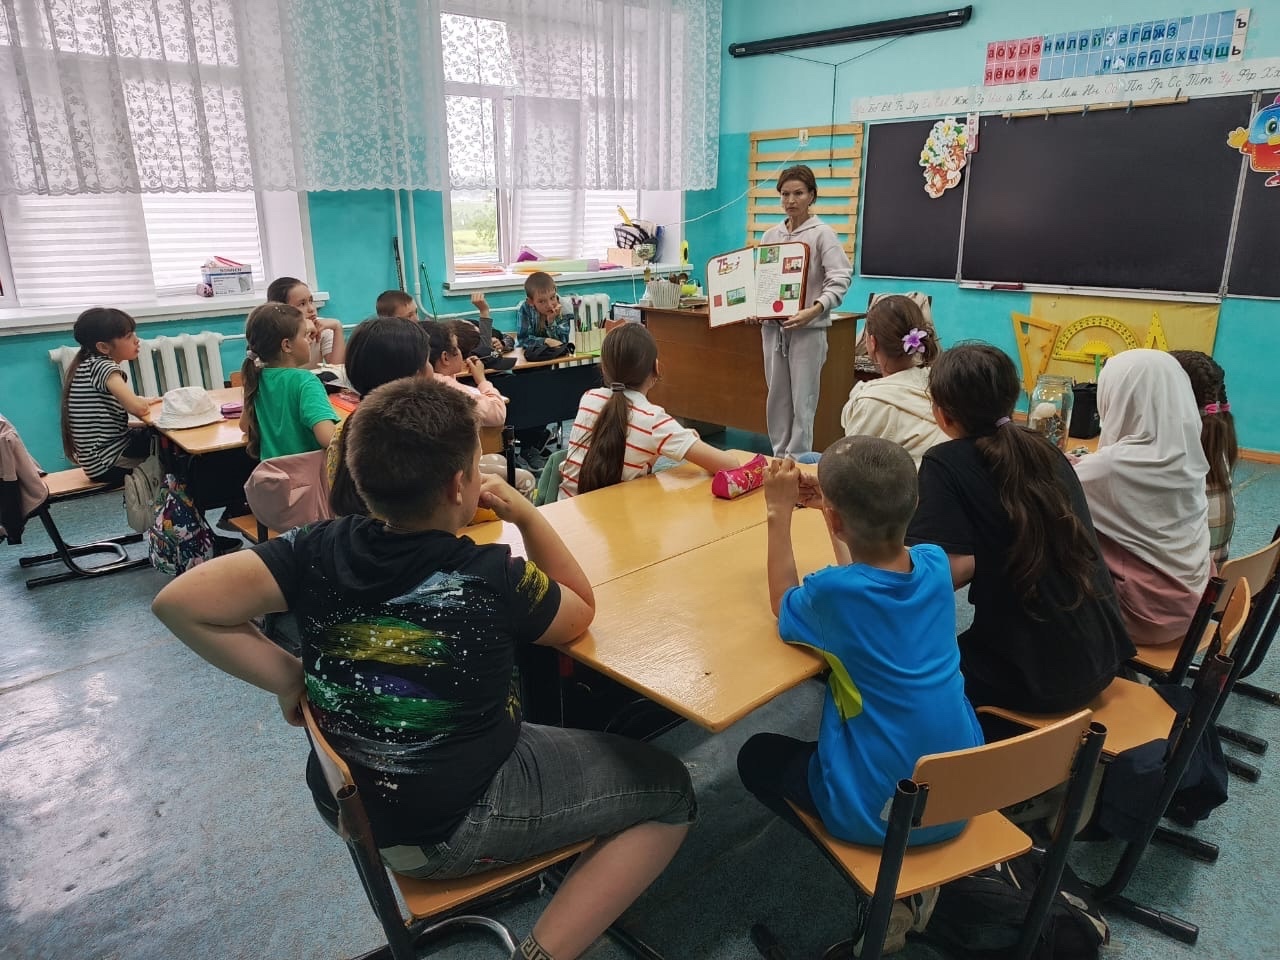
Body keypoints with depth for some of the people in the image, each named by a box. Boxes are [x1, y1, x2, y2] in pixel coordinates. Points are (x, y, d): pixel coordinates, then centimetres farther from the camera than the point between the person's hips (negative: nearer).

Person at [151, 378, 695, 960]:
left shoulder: (322, 549, -14)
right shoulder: (494, 578, -24)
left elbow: (180, 602, -18)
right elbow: (581, 610, -5)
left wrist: (288, 677, -10)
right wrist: (524, 513, -4)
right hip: (453, 827, -6)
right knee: (669, 792, 5)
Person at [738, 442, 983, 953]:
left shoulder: (833, 592, -25)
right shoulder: (935, 564, -8)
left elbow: (785, 607, 0)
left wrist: (779, 514, -1)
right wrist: (840, 499, 10)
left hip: (880, 812, -6)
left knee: (757, 757, 20)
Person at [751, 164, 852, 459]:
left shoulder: (822, 233, -3)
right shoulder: (770, 235, 11)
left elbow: (839, 279, -12)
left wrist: (815, 310, -26)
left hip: (808, 328, -5)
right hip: (772, 326, 5)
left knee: (802, 399, -3)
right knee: (777, 396, 11)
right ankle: (778, 456, 21)